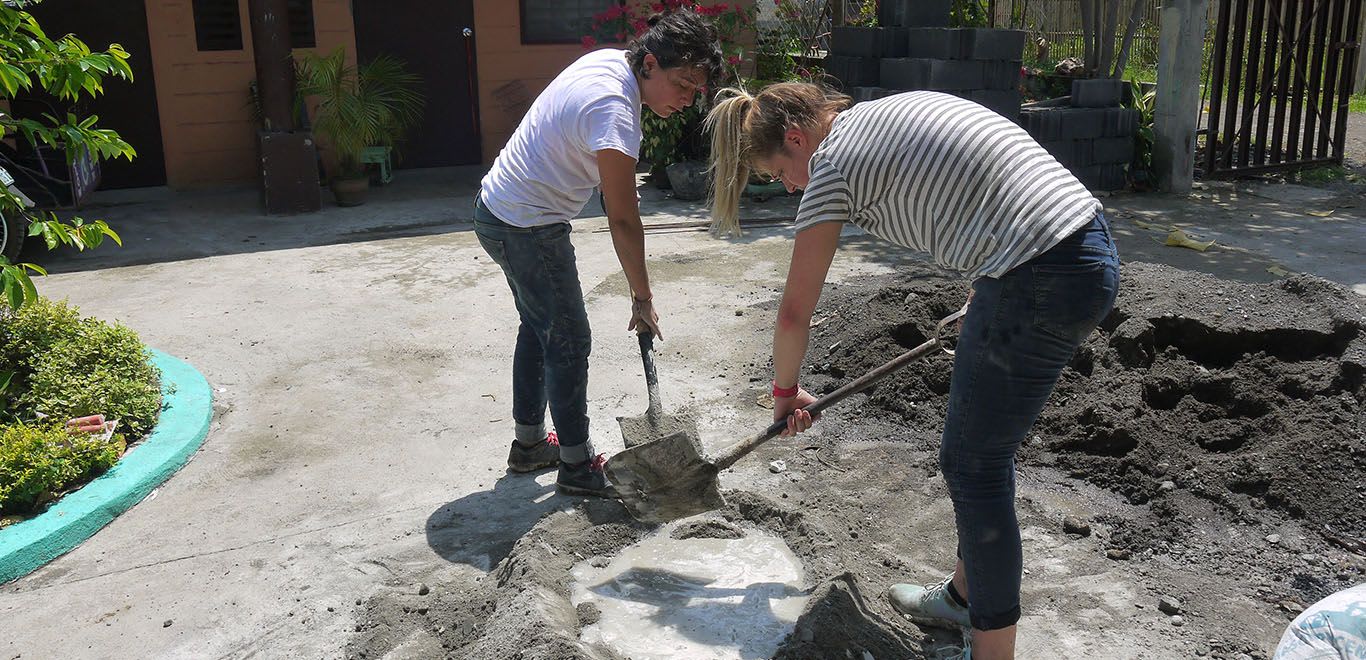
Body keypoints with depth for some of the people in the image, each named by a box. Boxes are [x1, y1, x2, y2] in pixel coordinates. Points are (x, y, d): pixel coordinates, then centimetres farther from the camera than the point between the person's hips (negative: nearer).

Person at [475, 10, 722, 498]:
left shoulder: (609, 60, 0)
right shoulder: (615, 113, -29)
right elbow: (622, 220, -25)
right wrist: (643, 299, -16)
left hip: (497, 207, 11)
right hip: (527, 229, -11)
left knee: (539, 328, 20)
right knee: (569, 342, -1)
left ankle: (528, 443, 33)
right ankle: (576, 466, 12)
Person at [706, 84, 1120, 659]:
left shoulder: (833, 164, -6)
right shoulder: (900, 109, 18)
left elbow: (795, 311, 1)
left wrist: (785, 389, 19)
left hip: (1041, 283, -10)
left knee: (973, 465, 4)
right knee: (980, 445, 21)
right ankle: (965, 594, 40)